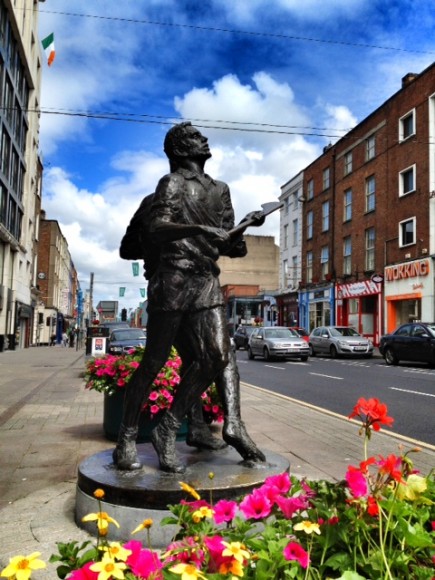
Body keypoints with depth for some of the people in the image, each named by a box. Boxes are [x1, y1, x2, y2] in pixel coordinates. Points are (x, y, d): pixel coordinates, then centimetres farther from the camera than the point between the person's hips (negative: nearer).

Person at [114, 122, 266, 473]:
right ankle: (127, 439, 13)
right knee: (155, 360, -2)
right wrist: (198, 229, -26)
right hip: (173, 278, -6)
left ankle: (168, 432, 3)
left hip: (207, 281, 6)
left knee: (215, 357, -9)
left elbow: (227, 244, 19)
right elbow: (157, 228, -14)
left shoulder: (220, 190, 22)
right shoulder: (173, 183, 3)